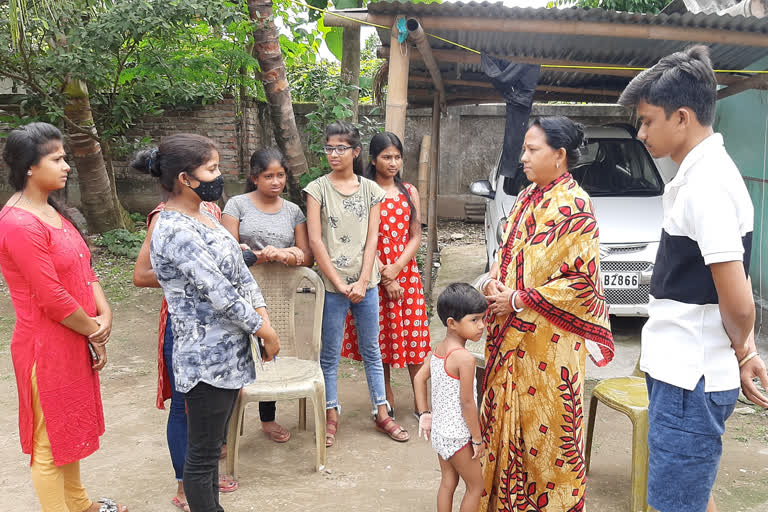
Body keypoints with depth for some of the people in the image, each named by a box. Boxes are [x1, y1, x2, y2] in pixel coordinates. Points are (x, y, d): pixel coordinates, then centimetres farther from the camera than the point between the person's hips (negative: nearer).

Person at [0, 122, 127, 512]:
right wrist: (96, 333, -11)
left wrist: (105, 315, -6)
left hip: (74, 340, 10)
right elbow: (53, 299, -23)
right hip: (47, 345, -10)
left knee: (69, 428, 23)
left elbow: (84, 269, 9)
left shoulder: (53, 212, 9)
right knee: (51, 441, 5)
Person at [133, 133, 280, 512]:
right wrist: (266, 333, -12)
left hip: (228, 351, 9)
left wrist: (264, 320, -1)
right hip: (207, 357, -9)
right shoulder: (174, 231, -22)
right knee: (203, 452, 7)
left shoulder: (203, 216, 8)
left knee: (212, 445, 22)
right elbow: (220, 293, -22)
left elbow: (240, 272, 9)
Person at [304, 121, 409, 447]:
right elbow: (315, 241, -6)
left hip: (365, 283, 2)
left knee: (371, 350, 12)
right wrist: (340, 283, -11)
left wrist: (362, 282, -8)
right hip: (332, 284, -2)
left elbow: (372, 238, 2)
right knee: (330, 353, 5)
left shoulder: (370, 190, 6)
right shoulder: (318, 189, -1)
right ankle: (331, 416, 19)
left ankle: (381, 414, 22)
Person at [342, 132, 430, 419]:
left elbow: (415, 237, 5)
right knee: (379, 337, 5)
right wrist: (384, 277, -12)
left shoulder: (409, 192, 9)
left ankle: (420, 400, 16)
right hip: (373, 274, -3)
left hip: (406, 272, 3)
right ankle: (386, 400, 19)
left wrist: (395, 269, -9)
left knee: (414, 335, 4)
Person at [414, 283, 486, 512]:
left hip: (439, 430, 8)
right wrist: (477, 438, -12)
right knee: (475, 486, 10)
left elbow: (419, 378, 7)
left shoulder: (438, 349, 0)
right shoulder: (465, 358, -26)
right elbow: (467, 403, -22)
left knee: (447, 483, 19)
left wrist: (424, 413, 11)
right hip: (458, 436, -8)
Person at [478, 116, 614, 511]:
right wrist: (493, 282, -1)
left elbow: (582, 280, -17)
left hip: (548, 338, -7)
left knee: (546, 423, 4)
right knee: (508, 417, 15)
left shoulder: (574, 206, -13)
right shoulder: (527, 198, 10)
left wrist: (520, 300, -16)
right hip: (511, 336, 7)